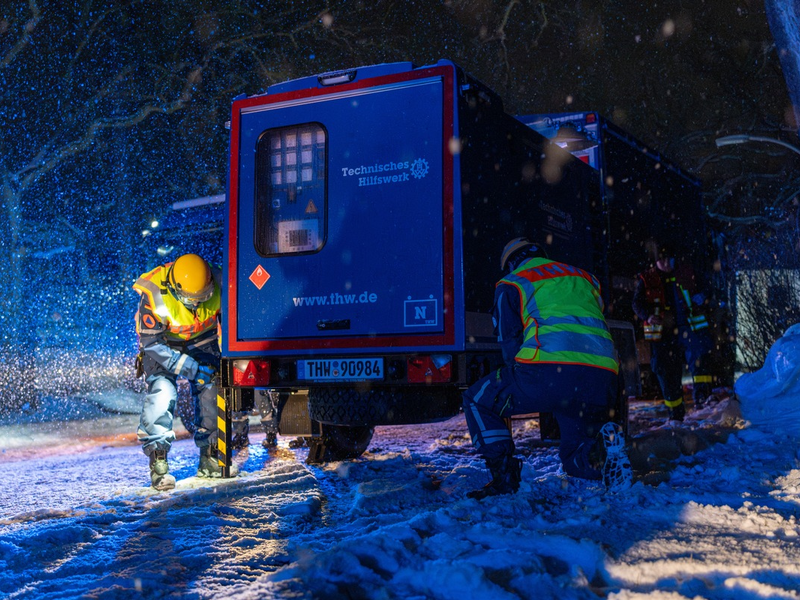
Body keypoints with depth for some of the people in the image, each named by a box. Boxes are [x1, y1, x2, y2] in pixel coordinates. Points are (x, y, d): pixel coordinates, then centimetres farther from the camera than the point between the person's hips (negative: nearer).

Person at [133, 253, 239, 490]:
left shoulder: (218, 286, -24)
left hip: (202, 340, 3)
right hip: (161, 343, -3)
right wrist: (192, 368, -33)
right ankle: (158, 463, -14)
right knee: (162, 394, -23)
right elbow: (153, 344, -28)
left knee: (213, 391, -8)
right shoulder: (154, 296, -33)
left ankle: (210, 458, 8)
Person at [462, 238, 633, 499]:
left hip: (548, 370, -5)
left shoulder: (512, 283, 19)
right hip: (602, 378, 5)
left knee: (477, 401, 19)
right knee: (574, 457, 25)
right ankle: (602, 449, -8)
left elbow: (509, 343, 15)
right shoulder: (586, 278, 33)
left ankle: (503, 476, 6)